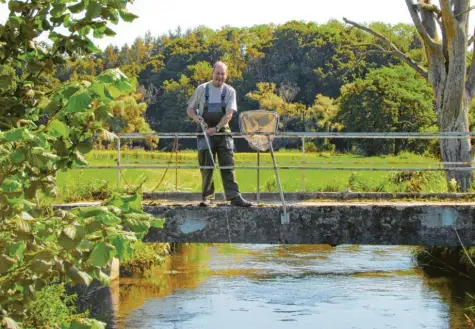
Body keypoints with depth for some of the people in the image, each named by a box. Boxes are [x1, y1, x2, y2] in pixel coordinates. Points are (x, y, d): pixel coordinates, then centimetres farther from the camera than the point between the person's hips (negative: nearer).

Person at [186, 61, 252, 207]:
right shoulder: (202, 89, 2)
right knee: (206, 166, 1)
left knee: (228, 165, -3)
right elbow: (190, 109, 8)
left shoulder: (229, 91, 0)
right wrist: (195, 116, -15)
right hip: (205, 133, 0)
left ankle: (234, 196, -5)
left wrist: (216, 128, -23)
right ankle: (207, 197, 9)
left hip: (223, 132, 0)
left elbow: (229, 114, -10)